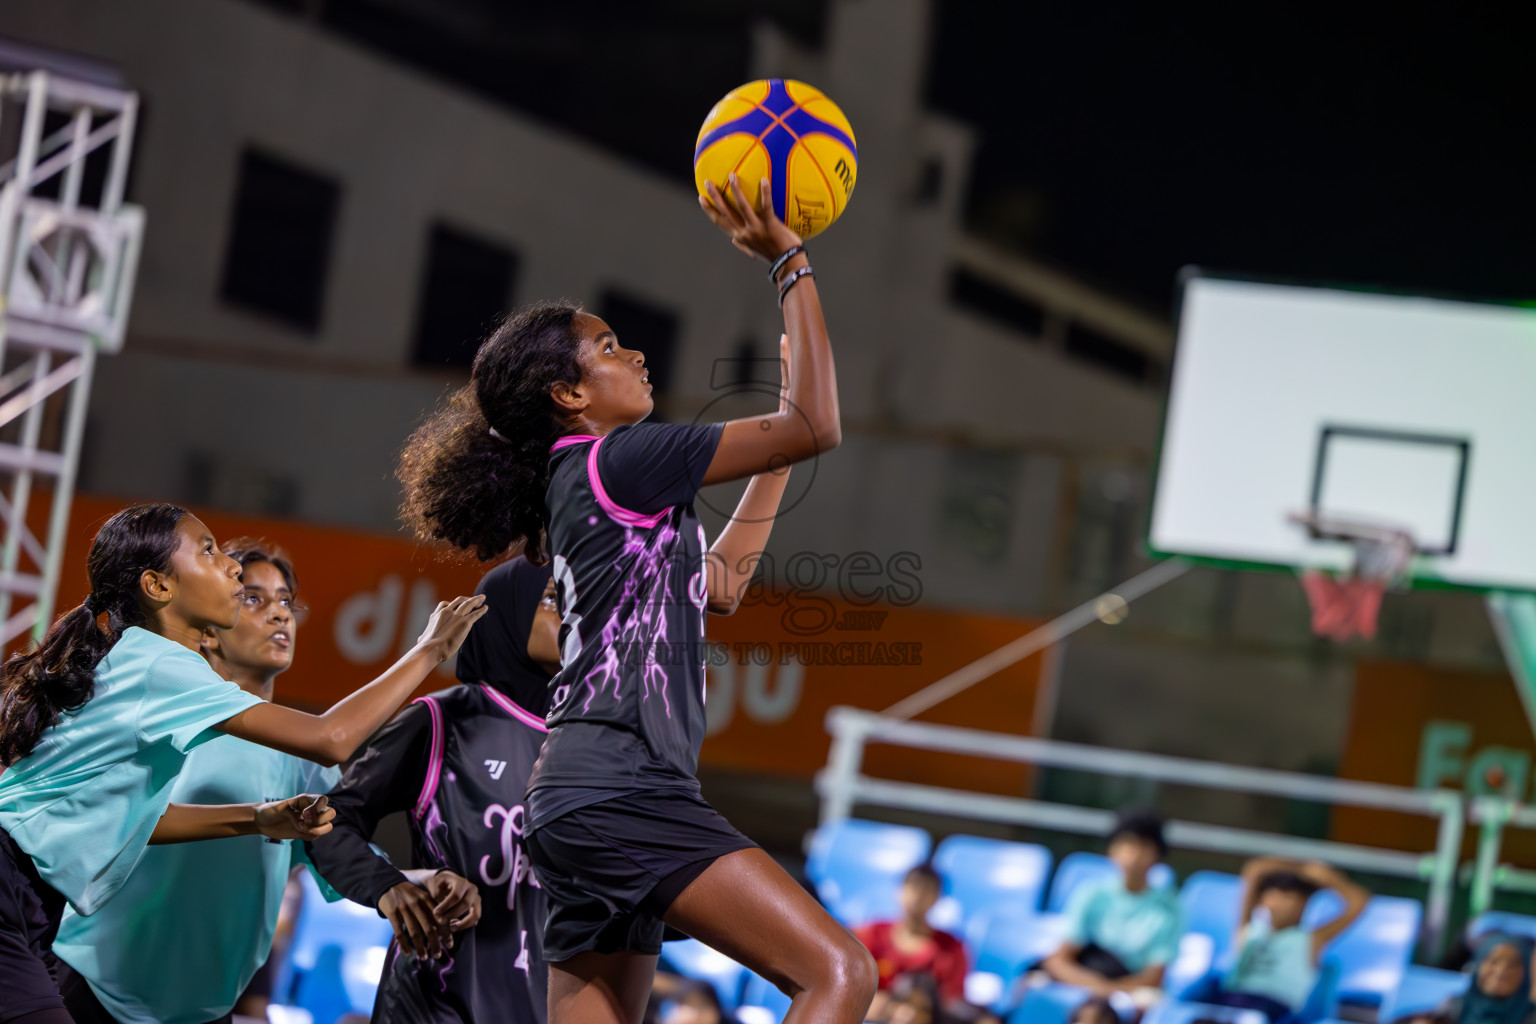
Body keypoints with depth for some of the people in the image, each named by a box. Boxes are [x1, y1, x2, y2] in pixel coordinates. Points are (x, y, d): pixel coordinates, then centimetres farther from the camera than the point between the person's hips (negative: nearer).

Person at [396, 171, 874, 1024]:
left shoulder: (583, 490, 23)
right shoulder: (613, 460, -4)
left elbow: (718, 586, 36)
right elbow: (817, 428, -4)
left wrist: (777, 435, 37)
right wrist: (790, 263, 1)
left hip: (588, 803, 10)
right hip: (618, 787, -10)